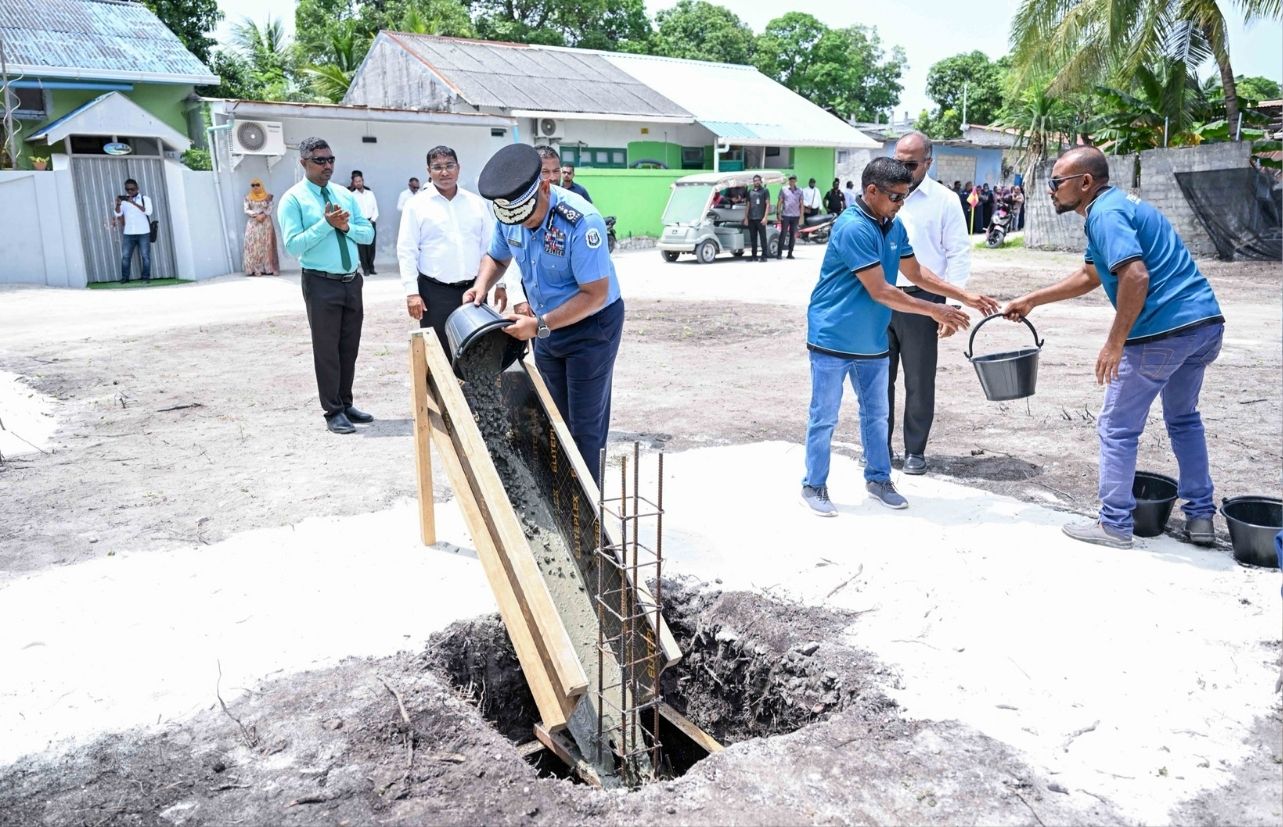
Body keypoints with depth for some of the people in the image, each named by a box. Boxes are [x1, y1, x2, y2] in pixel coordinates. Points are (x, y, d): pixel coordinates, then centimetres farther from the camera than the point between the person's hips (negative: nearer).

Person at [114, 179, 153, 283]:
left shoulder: (145, 199, 4)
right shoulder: (123, 200, 11)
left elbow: (148, 211, -13)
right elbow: (118, 214, 2)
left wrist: (134, 203, -21)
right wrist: (118, 204, -17)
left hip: (143, 233, -2)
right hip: (128, 234, 2)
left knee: (145, 256, -1)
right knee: (125, 256, -1)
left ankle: (146, 277, 6)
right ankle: (125, 277, 4)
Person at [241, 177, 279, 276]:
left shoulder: (268, 197, 5)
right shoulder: (248, 198, 8)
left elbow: (270, 209, -2)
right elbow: (246, 210, 0)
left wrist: (263, 215, -19)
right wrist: (256, 215, -15)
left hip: (266, 223, -1)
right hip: (253, 224, 1)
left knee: (266, 245, -4)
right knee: (253, 245, -7)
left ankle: (267, 269, -4)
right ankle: (253, 269, -9)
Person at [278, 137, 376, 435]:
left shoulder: (345, 195, 11)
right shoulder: (293, 199, -6)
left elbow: (368, 233, 8)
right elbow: (292, 245, -15)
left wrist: (346, 226, -11)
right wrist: (326, 223, -20)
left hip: (352, 280, 6)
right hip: (321, 284, -6)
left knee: (350, 347, 13)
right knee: (327, 349, 1)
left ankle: (346, 404, 25)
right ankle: (333, 412, 10)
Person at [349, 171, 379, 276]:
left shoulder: (370, 193, 11)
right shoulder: (352, 195, 1)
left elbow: (376, 209, 10)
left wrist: (372, 220, -4)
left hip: (371, 222, 3)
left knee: (371, 246, 2)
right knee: (362, 247, -3)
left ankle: (371, 268, 10)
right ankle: (365, 269, 1)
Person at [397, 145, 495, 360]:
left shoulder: (477, 203, 9)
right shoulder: (417, 205, 1)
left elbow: (490, 246, 10)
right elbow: (407, 251, -2)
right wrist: (412, 292, -10)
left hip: (473, 289, 3)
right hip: (435, 292, -3)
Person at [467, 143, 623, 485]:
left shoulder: (581, 221, -30)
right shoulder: (509, 216, -9)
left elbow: (596, 294, -28)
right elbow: (496, 257, 12)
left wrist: (540, 325, -30)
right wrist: (481, 285, -10)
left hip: (592, 326, -7)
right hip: (547, 325, 7)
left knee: (585, 426, -2)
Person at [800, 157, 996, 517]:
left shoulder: (894, 227, 5)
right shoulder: (853, 228, -22)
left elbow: (916, 273, 16)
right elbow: (880, 292, -22)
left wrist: (965, 296, 8)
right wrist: (934, 311, -16)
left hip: (872, 340, 8)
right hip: (833, 339, -8)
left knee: (876, 413, 16)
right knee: (824, 417, 2)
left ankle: (878, 478, 30)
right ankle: (814, 486, 15)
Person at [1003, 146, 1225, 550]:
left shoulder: (1106, 213, -12)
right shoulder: (1116, 205, 19)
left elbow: (1136, 277, -26)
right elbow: (1088, 276, 29)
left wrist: (1115, 343, -20)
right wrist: (1030, 300, 30)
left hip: (1162, 332, -10)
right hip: (1205, 322, 10)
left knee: (1118, 428, 4)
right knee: (1184, 418, 25)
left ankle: (1114, 525, 13)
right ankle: (1200, 516, 30)